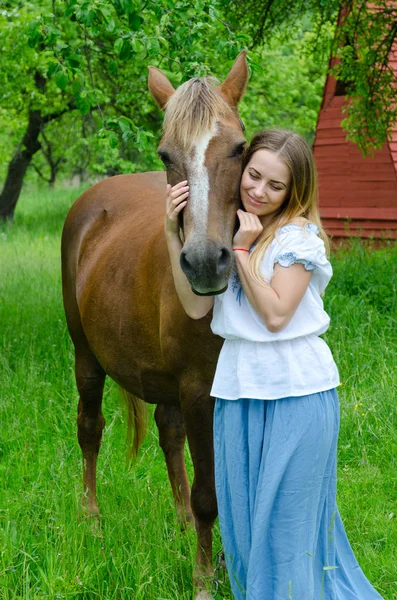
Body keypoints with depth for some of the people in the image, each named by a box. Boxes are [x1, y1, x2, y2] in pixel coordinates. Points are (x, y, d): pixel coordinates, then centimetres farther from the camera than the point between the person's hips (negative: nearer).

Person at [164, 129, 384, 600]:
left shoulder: (299, 235, -9)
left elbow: (276, 315, -17)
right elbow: (196, 306, -2)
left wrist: (242, 249, -16)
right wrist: (172, 233, -8)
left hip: (297, 388, -6)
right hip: (238, 384, 6)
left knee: (287, 517, 2)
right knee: (241, 515, 14)